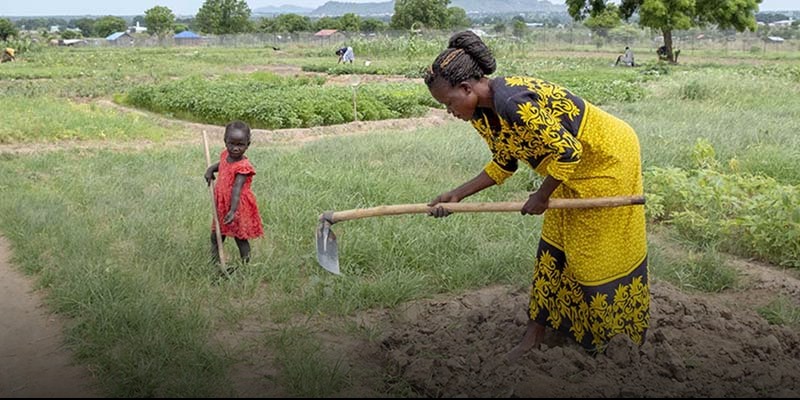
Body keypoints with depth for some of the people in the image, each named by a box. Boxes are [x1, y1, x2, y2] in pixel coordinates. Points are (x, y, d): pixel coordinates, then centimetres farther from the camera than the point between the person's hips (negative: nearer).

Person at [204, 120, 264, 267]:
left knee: (240, 237, 6)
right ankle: (215, 262, 37)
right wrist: (211, 168, 3)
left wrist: (233, 210, -44)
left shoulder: (243, 167, -25)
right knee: (216, 236, 19)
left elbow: (237, 189, -35)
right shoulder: (226, 155, -2)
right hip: (222, 205, 8)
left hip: (238, 207, -8)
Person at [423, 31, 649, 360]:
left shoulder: (514, 103, -34)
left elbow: (568, 152, -30)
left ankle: (618, 334, 24)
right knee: (553, 247, 11)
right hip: (574, 168, 9)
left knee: (606, 254, 4)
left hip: (608, 159, -9)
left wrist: (541, 197, -17)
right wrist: (457, 195, 3)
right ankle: (535, 332, 21)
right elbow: (504, 164, 8)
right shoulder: (481, 114, -5)